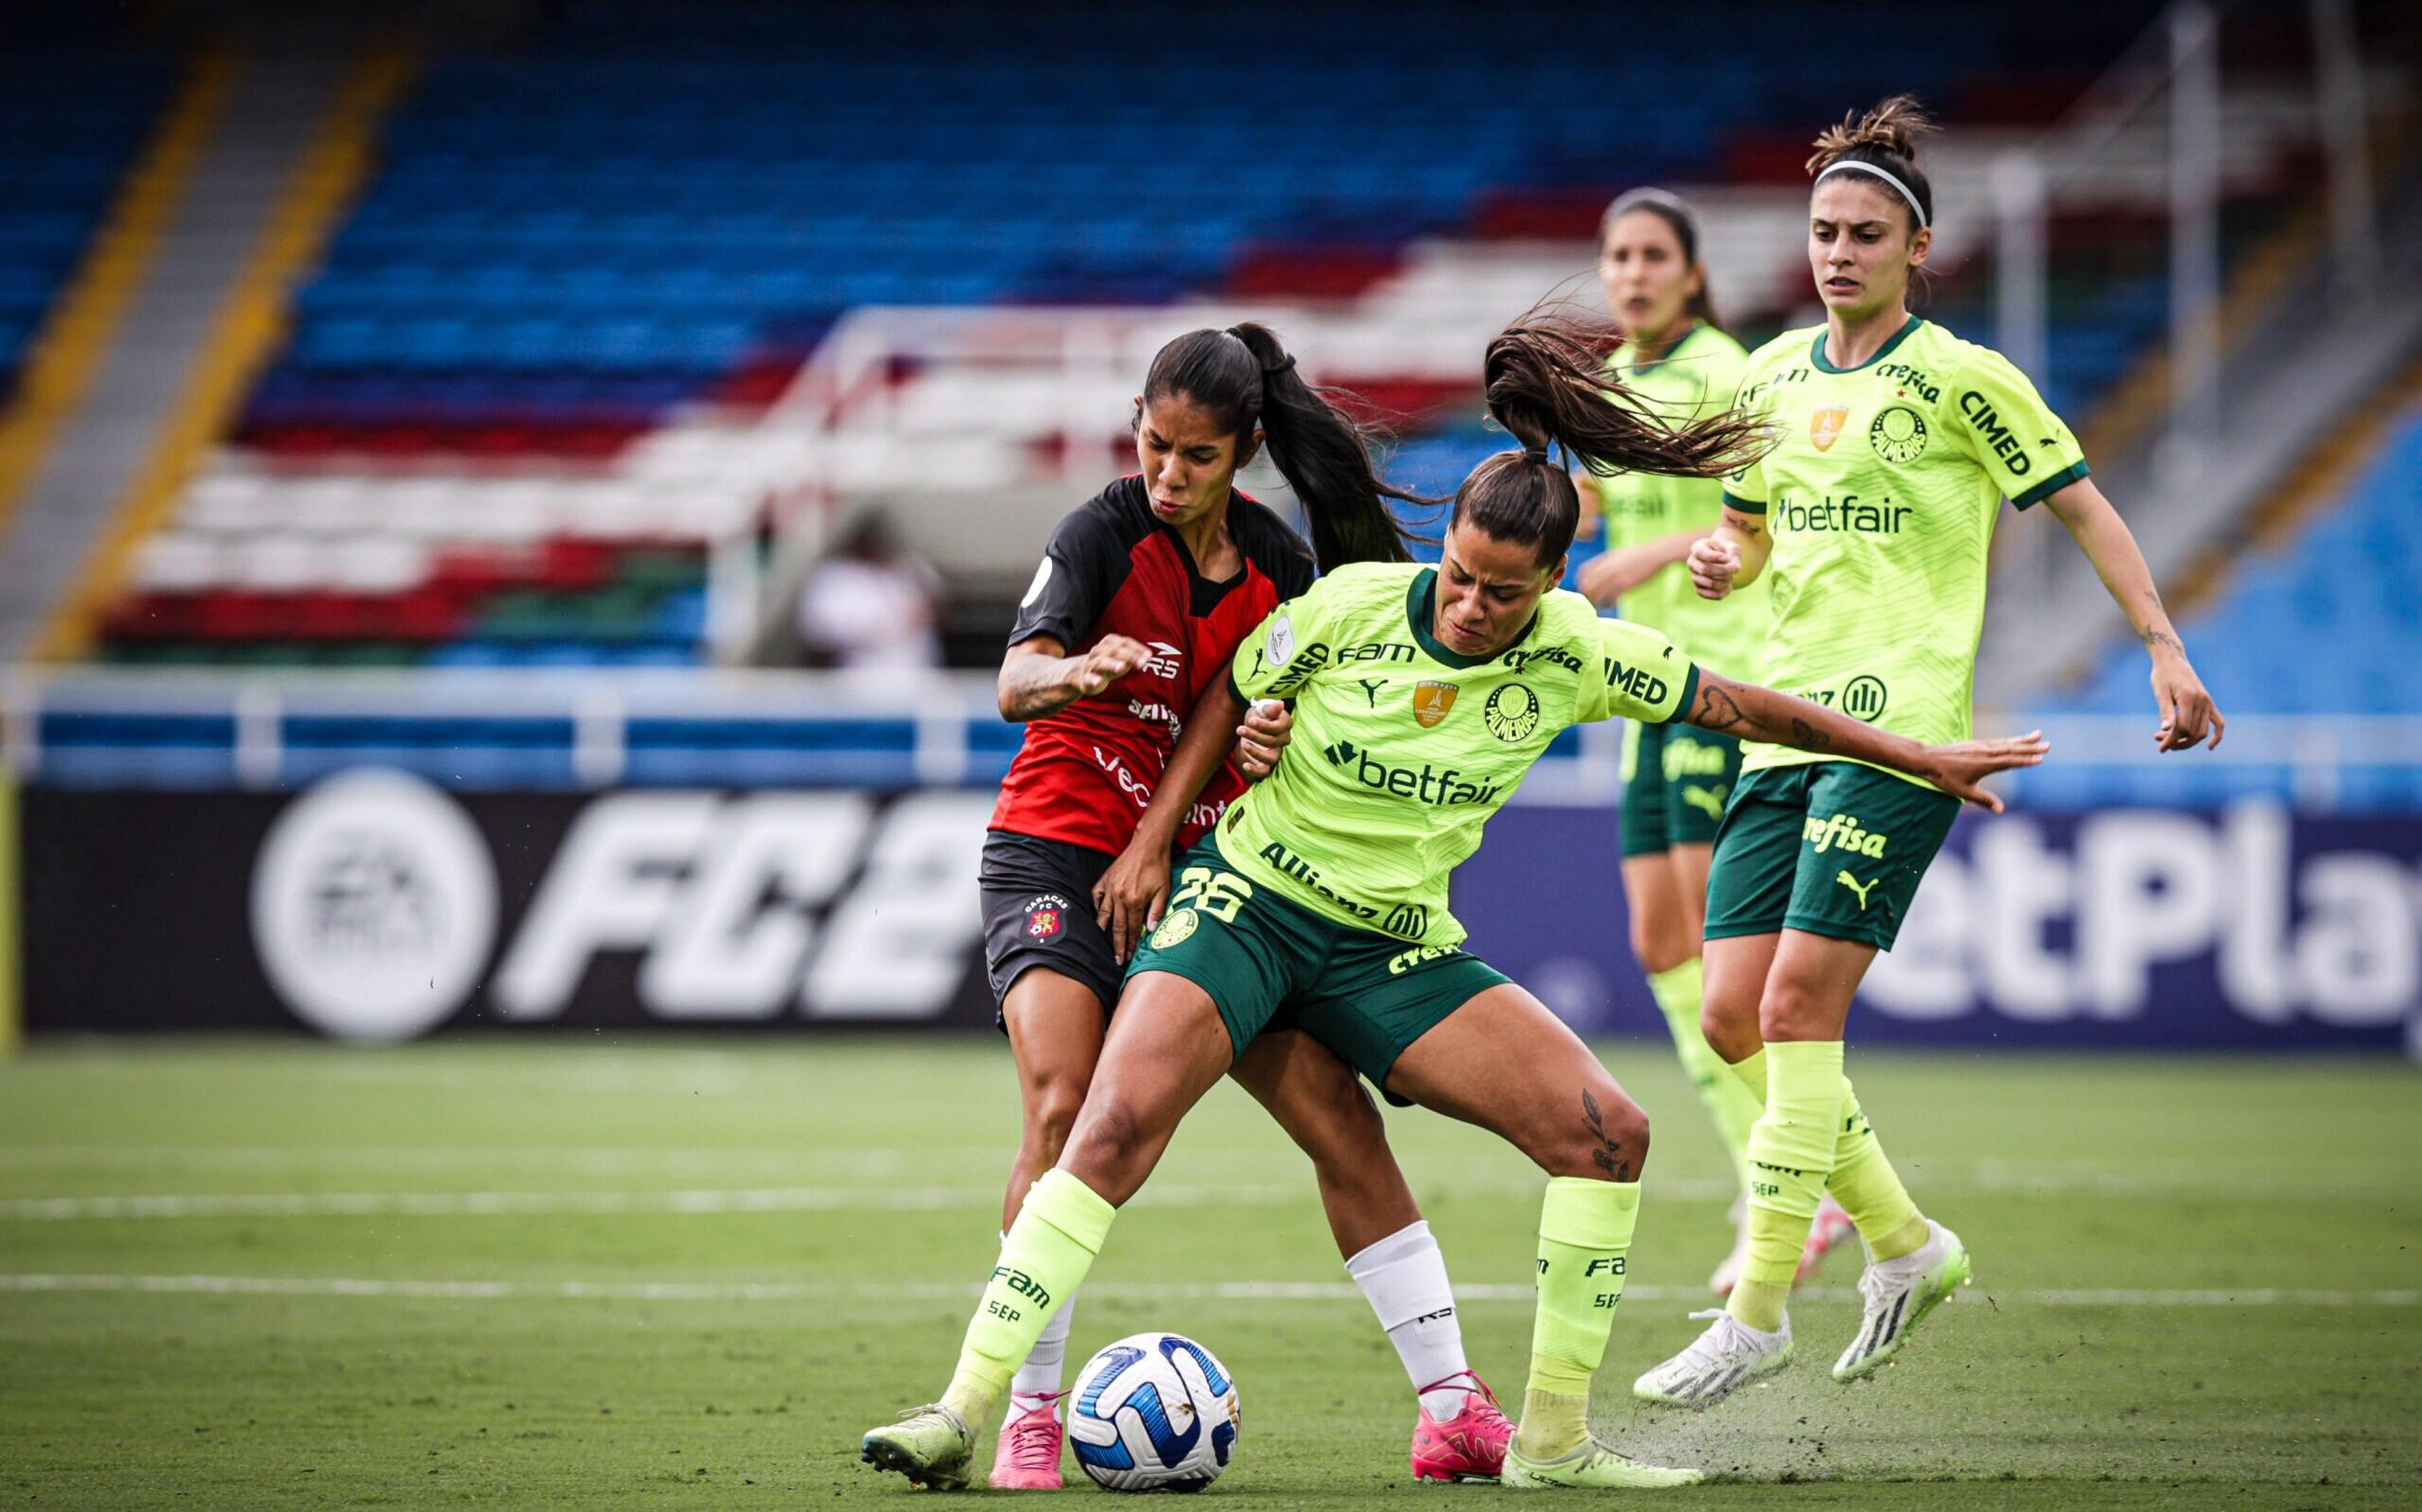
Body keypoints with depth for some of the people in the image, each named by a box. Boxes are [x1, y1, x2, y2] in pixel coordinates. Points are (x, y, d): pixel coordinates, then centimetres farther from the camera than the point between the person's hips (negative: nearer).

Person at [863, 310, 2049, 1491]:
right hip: (1249, 902, -3)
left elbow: (1741, 708, 5)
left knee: (1608, 1133, -11)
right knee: (1116, 1127, -27)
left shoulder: (1574, 653, -7)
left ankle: (1551, 1440, -1)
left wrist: (1921, 759, 11)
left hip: (1399, 948, 4)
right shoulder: (1349, 607, -15)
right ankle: (962, 1413, -26)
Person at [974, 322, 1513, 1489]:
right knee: (1063, 1110, -24)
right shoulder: (1104, 534, -11)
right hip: (1053, 855, -4)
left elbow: (1223, 707, -3)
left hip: (1194, 868, 4)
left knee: (1338, 1112, -4)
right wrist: (1077, 670, -48)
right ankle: (1028, 1416, -18)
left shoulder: (1278, 567, 3)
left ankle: (1451, 1407, -1)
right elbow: (1015, 685, -25)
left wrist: (1154, 845, -16)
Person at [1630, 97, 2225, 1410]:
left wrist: (2164, 647, -3)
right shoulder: (1773, 376, 14)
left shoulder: (1961, 378, -3)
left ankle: (1759, 1314, -13)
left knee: (1800, 1002, -16)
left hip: (1901, 727, -7)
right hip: (1785, 721, 7)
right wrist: (1724, 559, 2)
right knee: (1735, 1017, -1)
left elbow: (2082, 508, 3)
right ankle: (1903, 1242, 18)